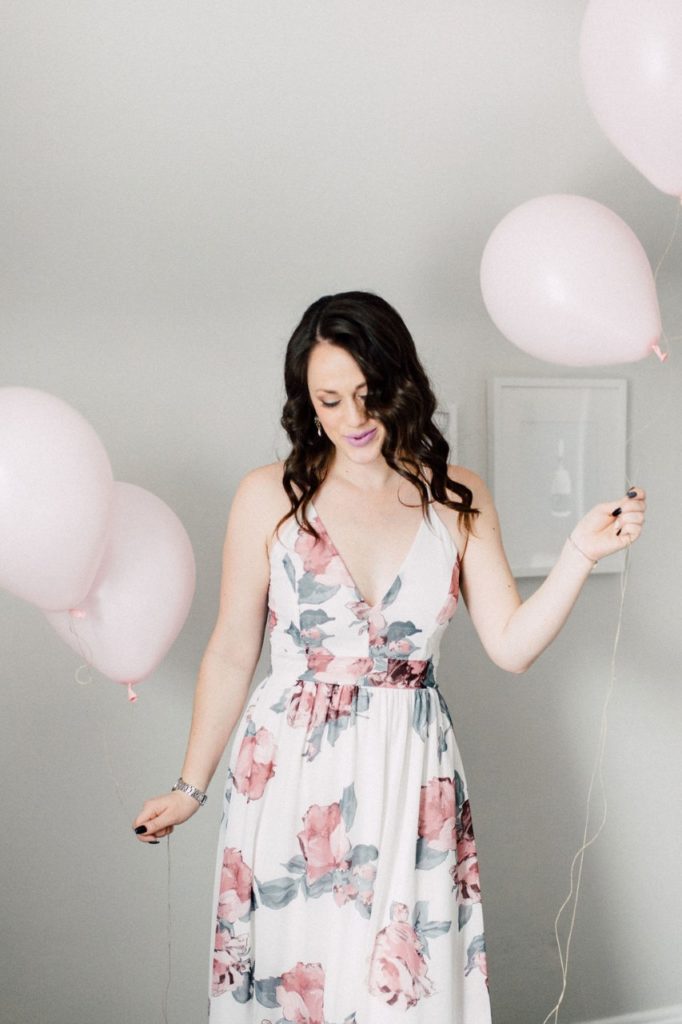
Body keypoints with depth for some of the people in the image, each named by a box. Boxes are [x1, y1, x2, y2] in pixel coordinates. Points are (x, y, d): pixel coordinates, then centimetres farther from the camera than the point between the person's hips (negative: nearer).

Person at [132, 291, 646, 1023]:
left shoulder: (457, 498, 1)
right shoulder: (270, 496, -5)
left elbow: (511, 646, -2)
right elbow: (232, 654, 1)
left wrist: (581, 553, -13)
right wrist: (192, 786, 6)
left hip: (412, 773, 2)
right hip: (292, 773, -1)